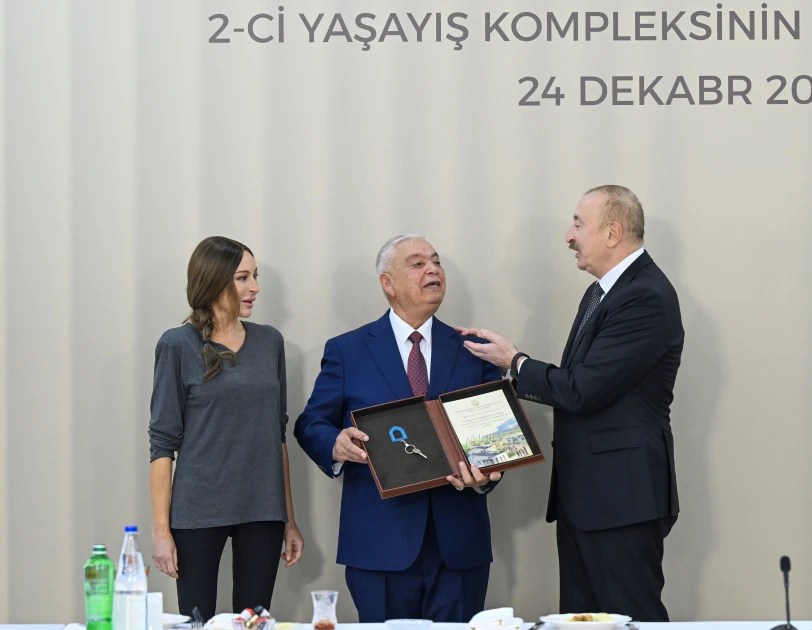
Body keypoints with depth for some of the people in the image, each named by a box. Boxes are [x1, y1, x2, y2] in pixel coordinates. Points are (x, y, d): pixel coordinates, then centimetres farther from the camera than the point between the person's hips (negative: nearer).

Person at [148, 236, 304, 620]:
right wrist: (161, 529, -9)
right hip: (198, 513, -4)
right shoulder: (178, 346, -4)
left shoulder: (270, 342, 9)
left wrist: (290, 519, 11)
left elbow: (277, 432, 13)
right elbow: (163, 441, -4)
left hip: (263, 513, 4)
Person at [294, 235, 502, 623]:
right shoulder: (346, 351, 6)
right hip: (380, 543, -2)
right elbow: (310, 425, 8)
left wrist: (487, 473, -15)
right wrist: (336, 445, -16)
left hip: (459, 544, 2)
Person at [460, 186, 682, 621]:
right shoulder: (601, 293, 16)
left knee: (632, 618, -5)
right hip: (582, 494, 10)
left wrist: (515, 363, -6)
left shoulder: (648, 297, -17)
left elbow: (582, 390, -20)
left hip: (622, 494, -10)